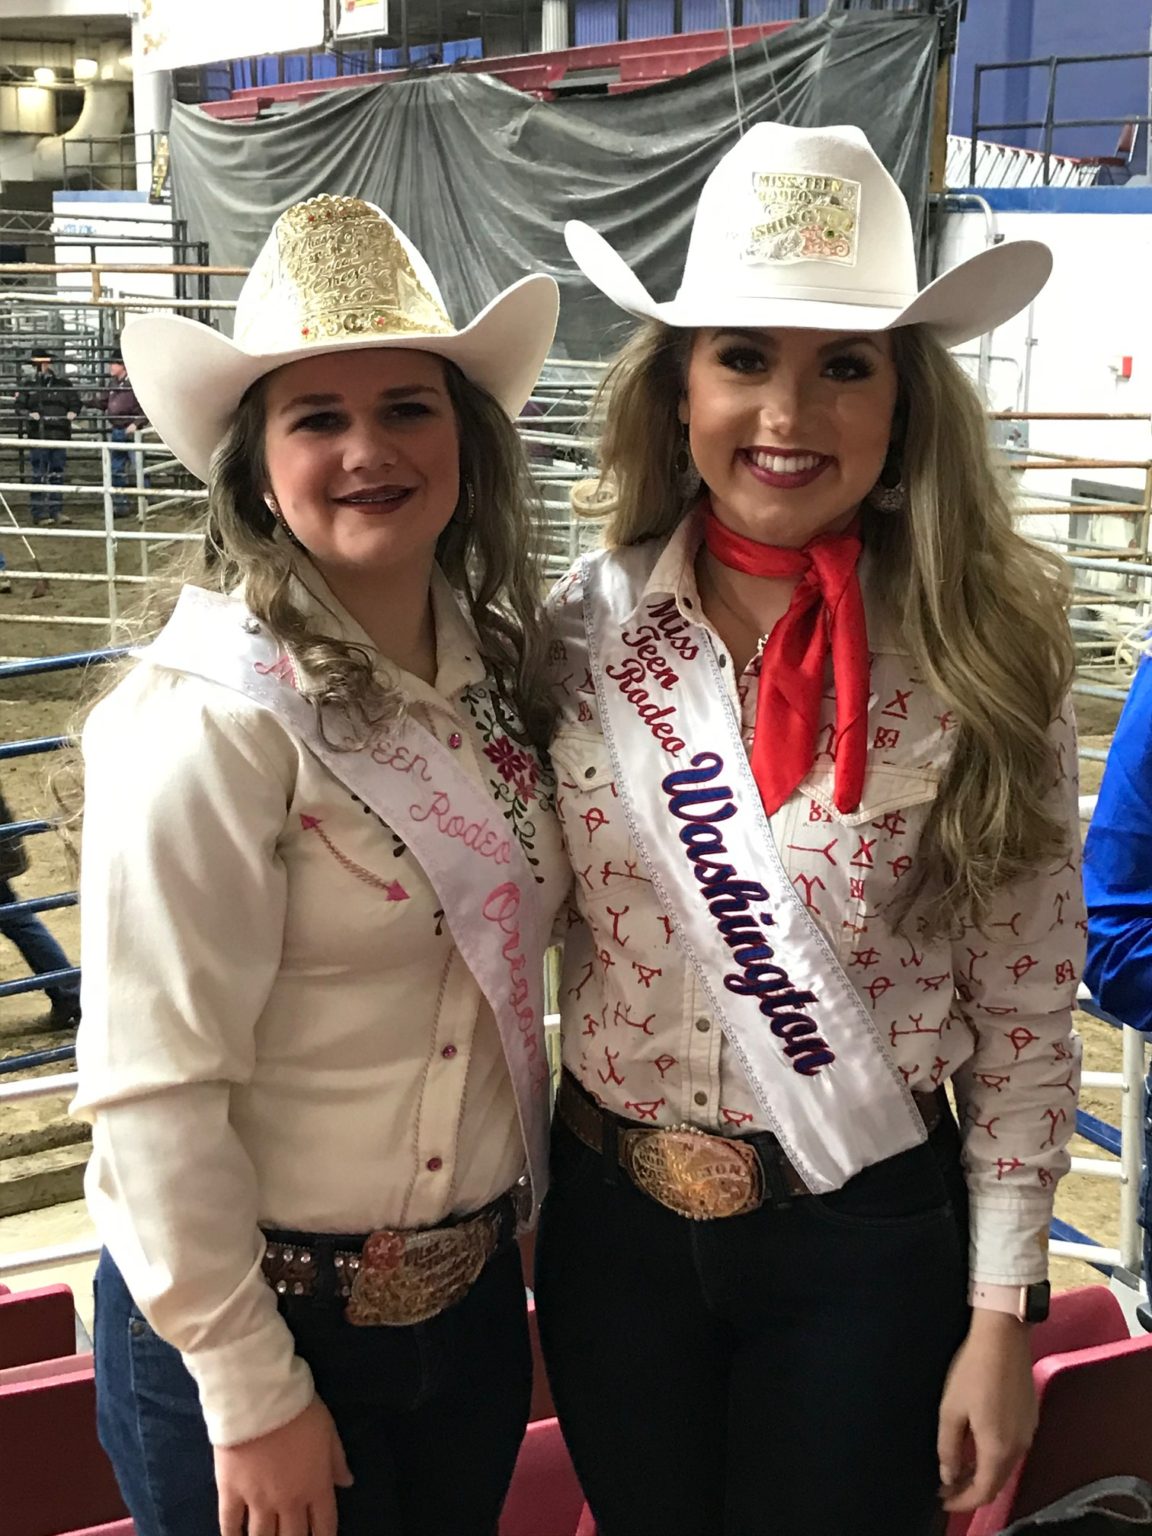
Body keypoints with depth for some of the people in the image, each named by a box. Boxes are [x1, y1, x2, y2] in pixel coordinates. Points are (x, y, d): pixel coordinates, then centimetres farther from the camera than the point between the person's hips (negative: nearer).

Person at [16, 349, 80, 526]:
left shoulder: (63, 384, 7)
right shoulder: (29, 386, 7)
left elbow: (75, 402, 11)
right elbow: (19, 405, 6)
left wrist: (72, 412, -9)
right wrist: (29, 414, -13)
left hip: (59, 434, 1)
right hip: (38, 436, -1)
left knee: (57, 473, 7)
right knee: (39, 475, -2)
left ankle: (56, 510, 13)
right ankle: (40, 512, 1)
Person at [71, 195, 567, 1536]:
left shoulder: (501, 663, -1)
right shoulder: (206, 721, -21)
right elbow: (153, 1089, -20)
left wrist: (519, 1206, 8)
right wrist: (251, 1393, -15)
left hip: (474, 1296, 6)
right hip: (258, 1316, -6)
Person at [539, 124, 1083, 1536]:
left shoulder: (980, 663, -12)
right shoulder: (584, 627, -7)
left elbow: (1027, 1029, -7)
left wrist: (1001, 1318, -5)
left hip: (868, 1240, -2)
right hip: (610, 1220, 3)